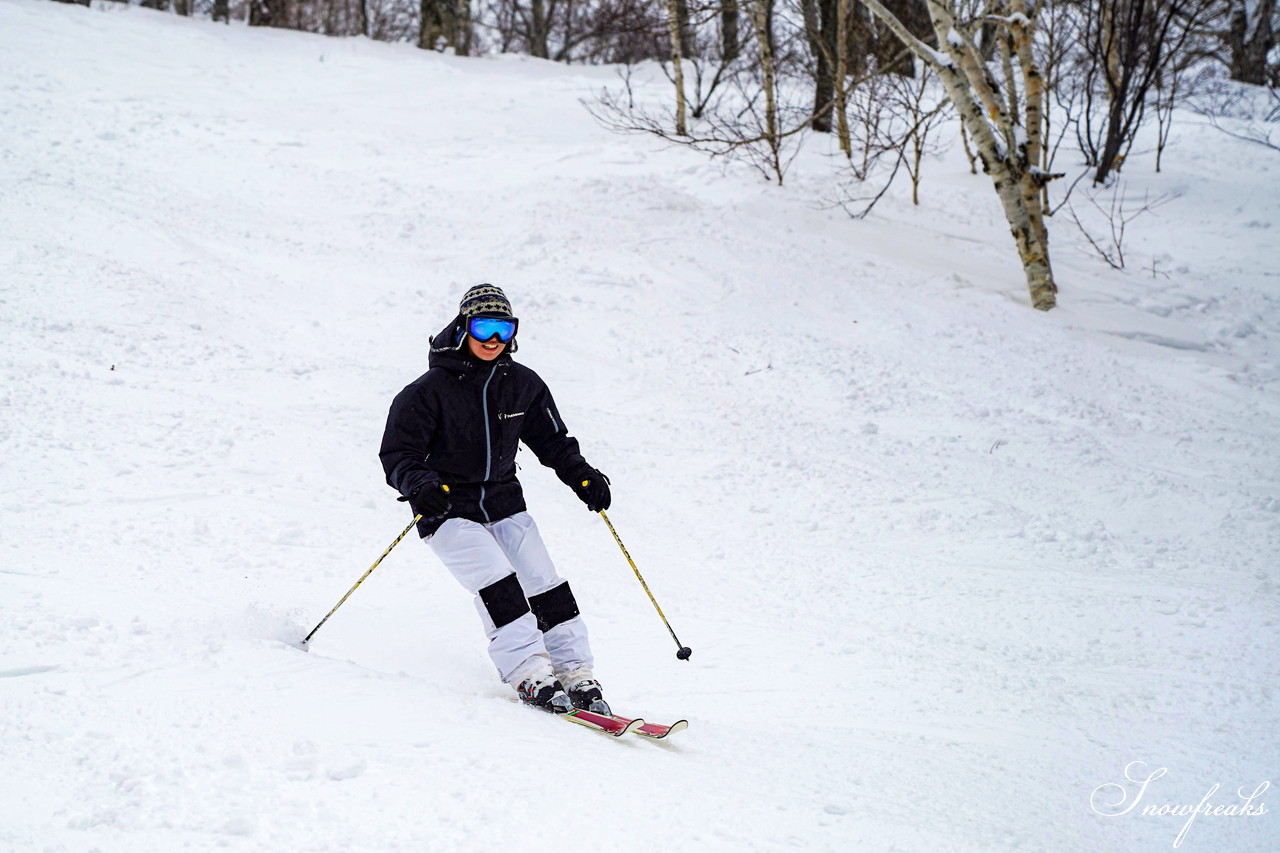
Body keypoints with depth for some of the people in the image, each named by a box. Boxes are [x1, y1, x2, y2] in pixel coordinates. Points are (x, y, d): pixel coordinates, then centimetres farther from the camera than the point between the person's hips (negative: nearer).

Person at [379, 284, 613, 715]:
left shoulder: (522, 384, 4)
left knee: (545, 583, -7)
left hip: (504, 503, 5)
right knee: (498, 582, -23)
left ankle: (576, 676, -1)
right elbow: (398, 453, -9)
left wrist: (582, 476, 0)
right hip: (449, 511, -5)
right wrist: (421, 485, -29)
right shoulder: (430, 389, -10)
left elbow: (553, 440, 15)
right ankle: (530, 675, -21)